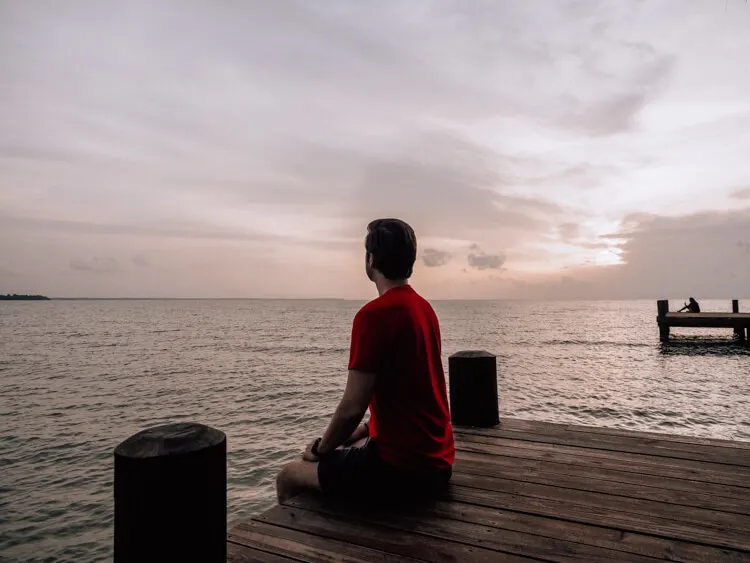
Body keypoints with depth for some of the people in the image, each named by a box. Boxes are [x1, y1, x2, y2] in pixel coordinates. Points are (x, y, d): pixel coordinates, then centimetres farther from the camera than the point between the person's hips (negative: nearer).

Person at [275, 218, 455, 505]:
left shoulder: (373, 314, -20)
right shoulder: (425, 308, 7)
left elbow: (352, 407, -19)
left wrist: (320, 448, 0)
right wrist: (357, 434, 15)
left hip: (401, 467, -9)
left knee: (289, 475, 6)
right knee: (344, 448, 30)